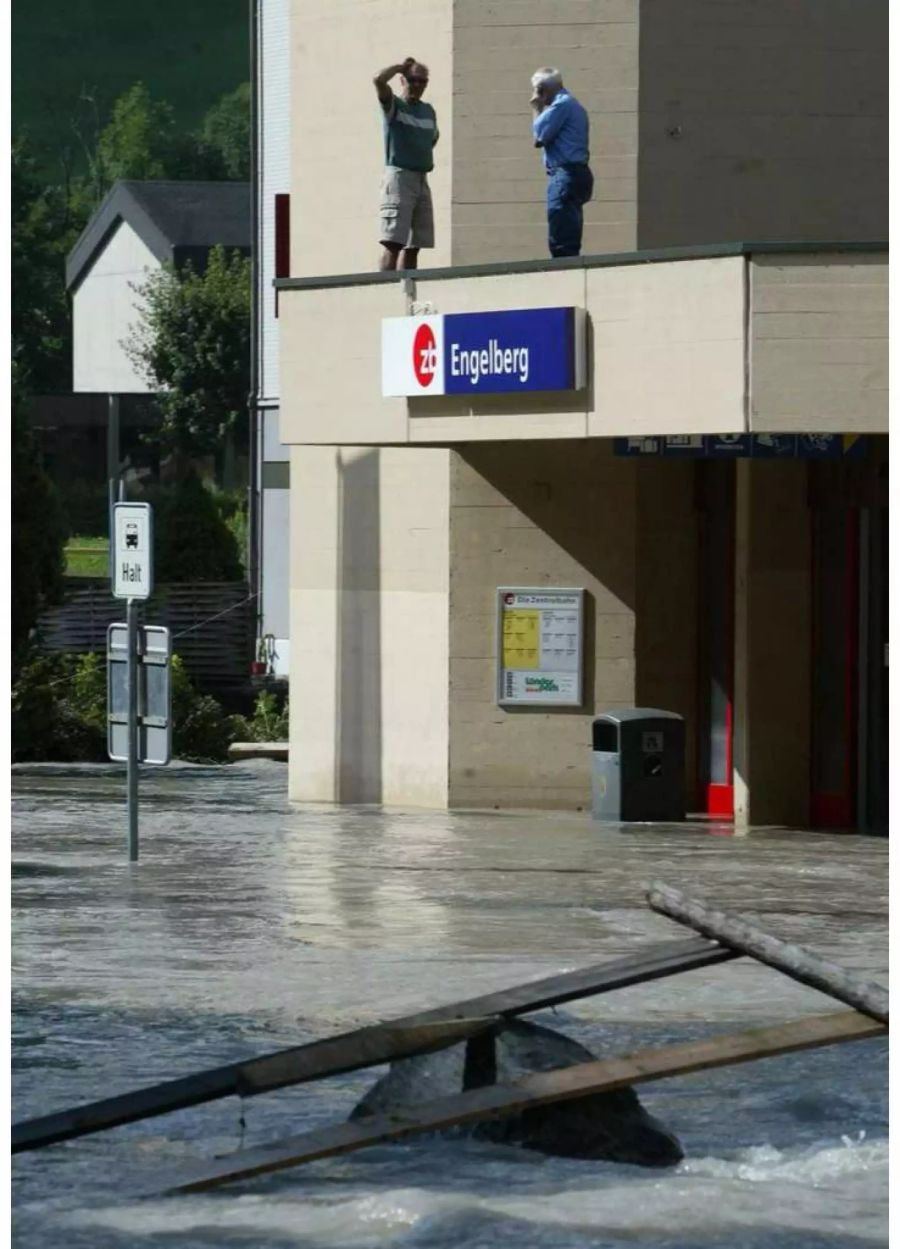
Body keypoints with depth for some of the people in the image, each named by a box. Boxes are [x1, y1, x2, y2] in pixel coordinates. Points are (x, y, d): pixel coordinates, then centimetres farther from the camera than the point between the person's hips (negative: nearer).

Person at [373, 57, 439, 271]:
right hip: (399, 175, -7)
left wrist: (427, 159, 14)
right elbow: (379, 80, -19)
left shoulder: (428, 111, 15)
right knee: (393, 242, -14)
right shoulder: (394, 106, -2)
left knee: (413, 245, 7)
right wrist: (401, 67, -4)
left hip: (422, 179, 7)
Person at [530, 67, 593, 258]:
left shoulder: (561, 104, -9)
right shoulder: (571, 104, 22)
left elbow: (540, 136, -10)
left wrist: (537, 109, 1)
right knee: (569, 243, 11)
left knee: (561, 243, -14)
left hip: (565, 176, -10)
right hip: (576, 173, 10)